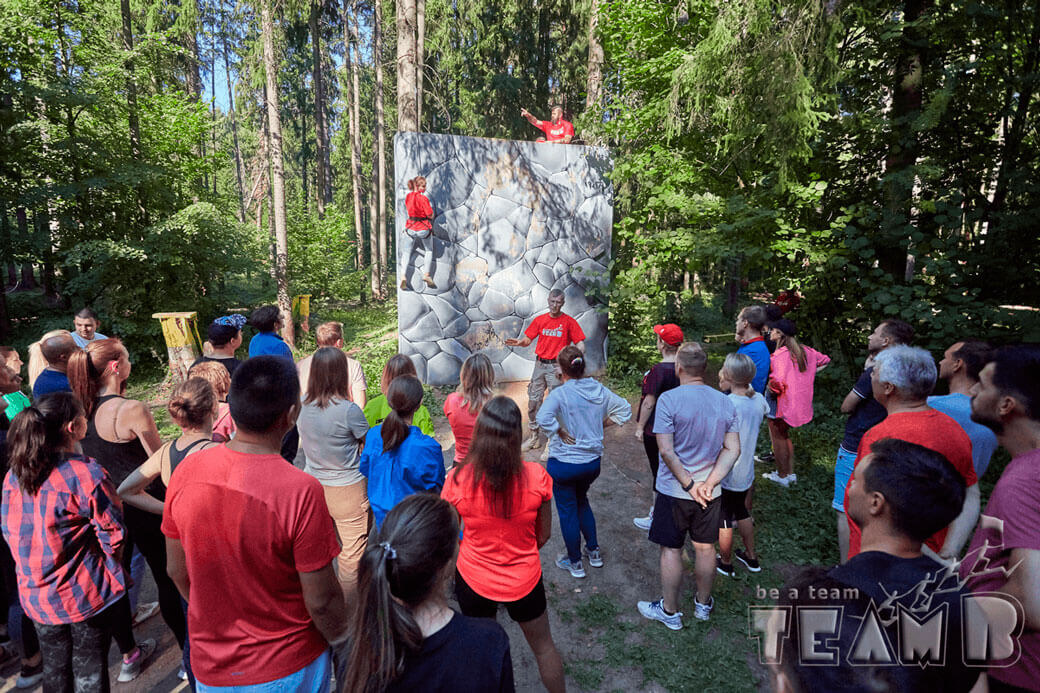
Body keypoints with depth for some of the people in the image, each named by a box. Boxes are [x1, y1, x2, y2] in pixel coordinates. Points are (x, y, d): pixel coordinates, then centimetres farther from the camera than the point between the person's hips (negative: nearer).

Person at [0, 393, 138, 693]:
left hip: (35, 593, 6)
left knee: (55, 667, 24)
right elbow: (112, 535, -19)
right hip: (86, 594, -5)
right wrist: (114, 568, 3)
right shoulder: (86, 474, -24)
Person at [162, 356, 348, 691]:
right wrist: (339, 638, -1)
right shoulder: (301, 491, -32)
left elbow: (177, 572, -1)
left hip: (209, 665, 4)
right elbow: (321, 600, -21)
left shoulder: (186, 472, -16)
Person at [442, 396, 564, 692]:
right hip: (524, 581, 0)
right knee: (544, 647, 27)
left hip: (474, 580, 0)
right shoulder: (537, 477, -23)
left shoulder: (457, 479, -24)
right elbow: (543, 536, -7)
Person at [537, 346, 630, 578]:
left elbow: (543, 418, -38)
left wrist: (560, 432, -22)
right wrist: (600, 425, 5)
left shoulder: (560, 394, -21)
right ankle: (594, 552, 38)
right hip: (593, 461, 6)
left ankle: (574, 562, 28)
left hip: (563, 464, -5)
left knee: (567, 511, 12)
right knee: (582, 502, 28)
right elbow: (624, 410, 5)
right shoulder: (599, 390, -3)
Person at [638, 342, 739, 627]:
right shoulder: (725, 402, -2)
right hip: (711, 493, 5)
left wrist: (689, 485, -14)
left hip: (674, 491, -4)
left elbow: (666, 450, -21)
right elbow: (733, 450, -4)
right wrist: (709, 483, -9)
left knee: (671, 550, 10)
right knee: (706, 548, 20)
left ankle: (670, 612, 25)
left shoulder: (669, 399, -18)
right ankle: (703, 604, 39)